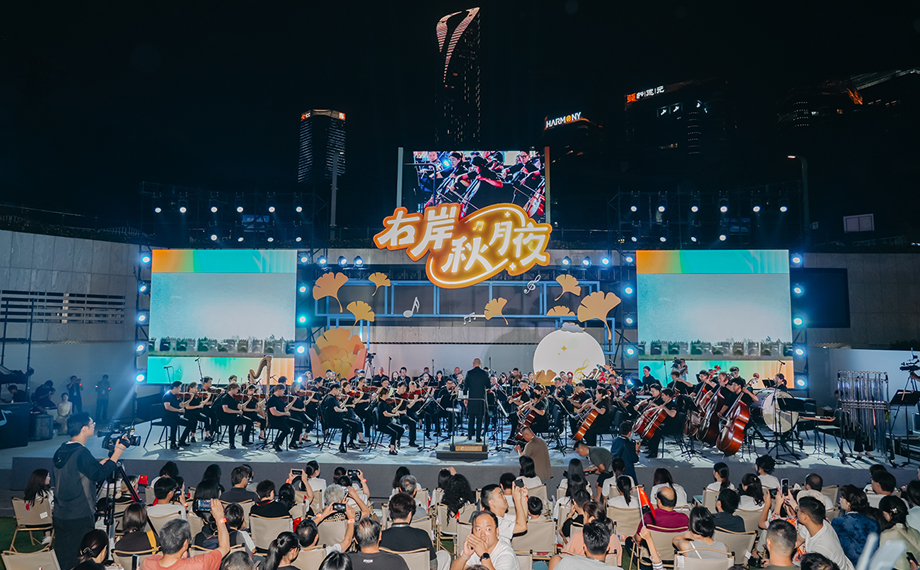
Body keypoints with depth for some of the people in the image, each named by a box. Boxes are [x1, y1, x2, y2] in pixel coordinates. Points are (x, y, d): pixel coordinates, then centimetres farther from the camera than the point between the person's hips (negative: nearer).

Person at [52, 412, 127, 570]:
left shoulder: (60, 451, 6)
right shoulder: (81, 453, -20)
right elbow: (99, 475, -21)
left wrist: (101, 463, 16)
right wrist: (116, 455, -14)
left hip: (59, 514, 8)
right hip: (80, 516, -8)